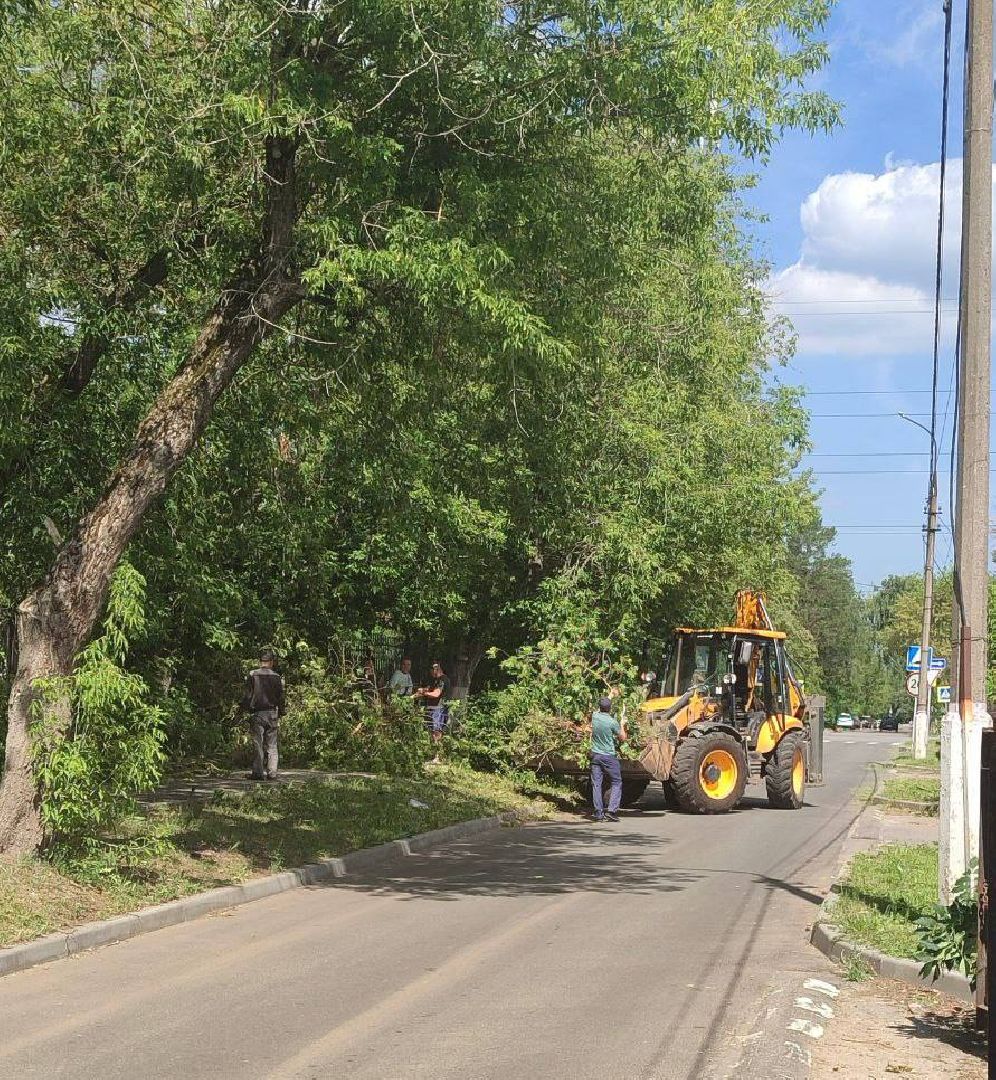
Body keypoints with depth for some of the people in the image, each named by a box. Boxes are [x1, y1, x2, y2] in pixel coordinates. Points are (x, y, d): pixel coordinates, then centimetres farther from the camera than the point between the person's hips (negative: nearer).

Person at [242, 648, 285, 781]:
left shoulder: (253, 675, -4)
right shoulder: (276, 677, 1)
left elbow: (248, 695, -4)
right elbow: (280, 697, 5)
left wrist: (246, 709, 9)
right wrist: (279, 716, 12)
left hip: (257, 714, -2)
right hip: (272, 714, 2)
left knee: (257, 745, 2)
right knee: (271, 746, 7)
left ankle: (258, 773, -1)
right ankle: (272, 773, 5)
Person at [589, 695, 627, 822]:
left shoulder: (595, 716, -2)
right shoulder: (612, 722, -15)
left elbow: (599, 710, 24)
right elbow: (622, 738, -3)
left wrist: (611, 696, 36)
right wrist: (622, 725, 14)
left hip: (595, 755, 4)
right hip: (609, 756, -4)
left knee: (596, 784, 6)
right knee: (617, 783, 6)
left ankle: (598, 812, 4)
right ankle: (612, 810, -6)